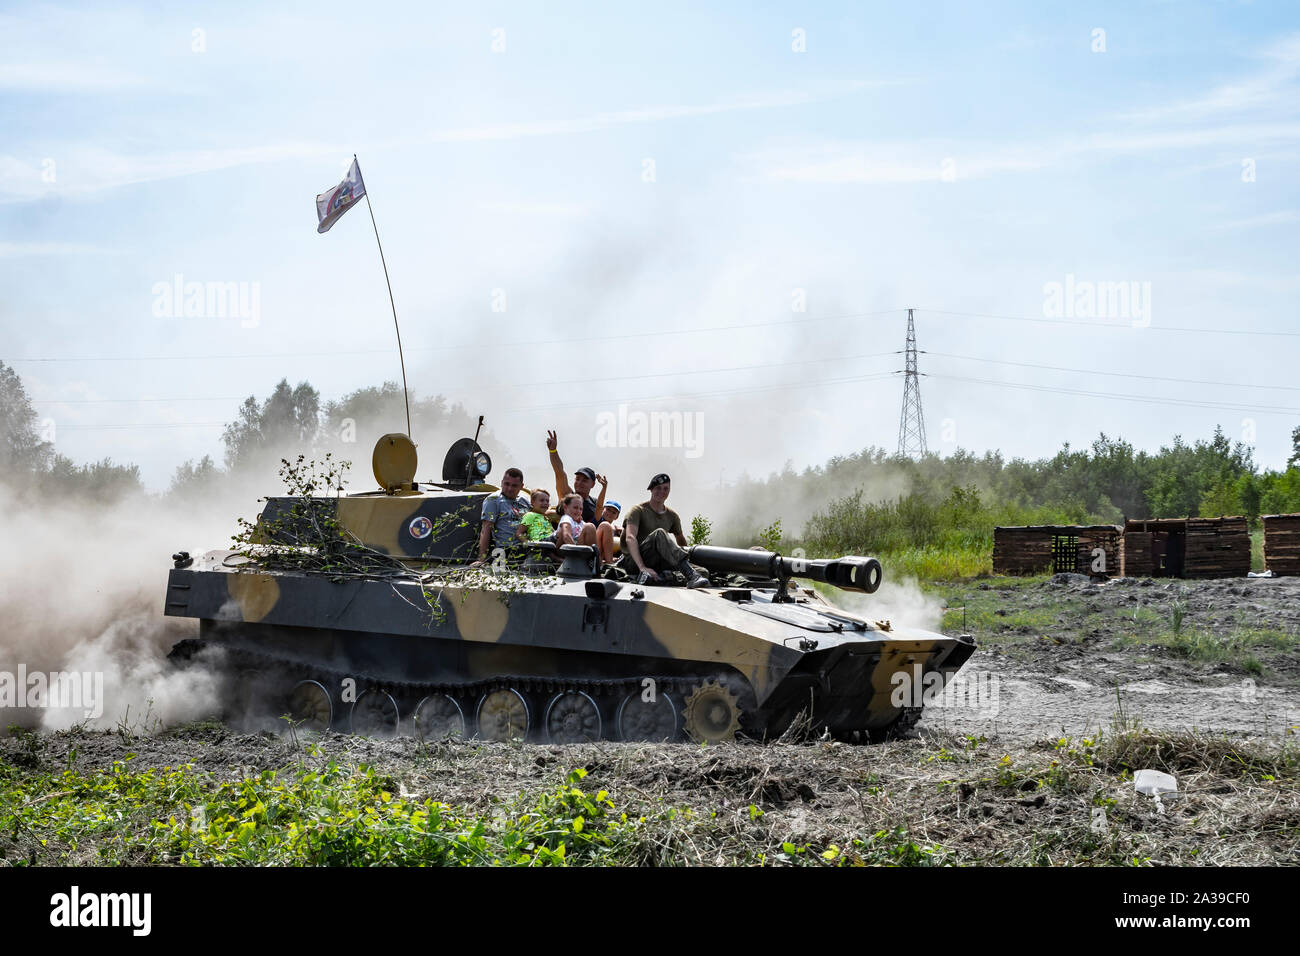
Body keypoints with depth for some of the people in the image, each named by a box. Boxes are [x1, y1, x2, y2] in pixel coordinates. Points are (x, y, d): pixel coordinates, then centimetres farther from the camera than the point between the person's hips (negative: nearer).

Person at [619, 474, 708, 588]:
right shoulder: (638, 511, -3)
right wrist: (642, 567, -32)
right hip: (633, 563, -5)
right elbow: (630, 538, -19)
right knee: (659, 533, -34)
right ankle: (691, 576, -47)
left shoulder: (672, 516, 16)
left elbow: (682, 543, 25)